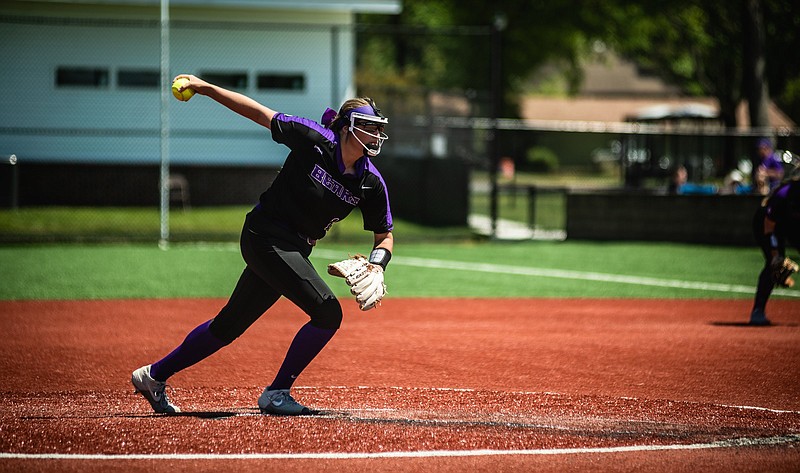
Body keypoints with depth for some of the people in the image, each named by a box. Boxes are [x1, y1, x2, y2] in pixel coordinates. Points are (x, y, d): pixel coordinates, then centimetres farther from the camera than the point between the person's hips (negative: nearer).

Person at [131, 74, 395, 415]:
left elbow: (385, 236, 8)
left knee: (228, 326, 14)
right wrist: (206, 89, -8)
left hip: (293, 251, 6)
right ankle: (276, 394, -7)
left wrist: (376, 265, -14)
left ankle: (154, 376, 29)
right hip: (265, 236, -6)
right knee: (328, 313, -20)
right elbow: (260, 114, -5)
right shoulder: (315, 140, -15)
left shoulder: (371, 182, -2)